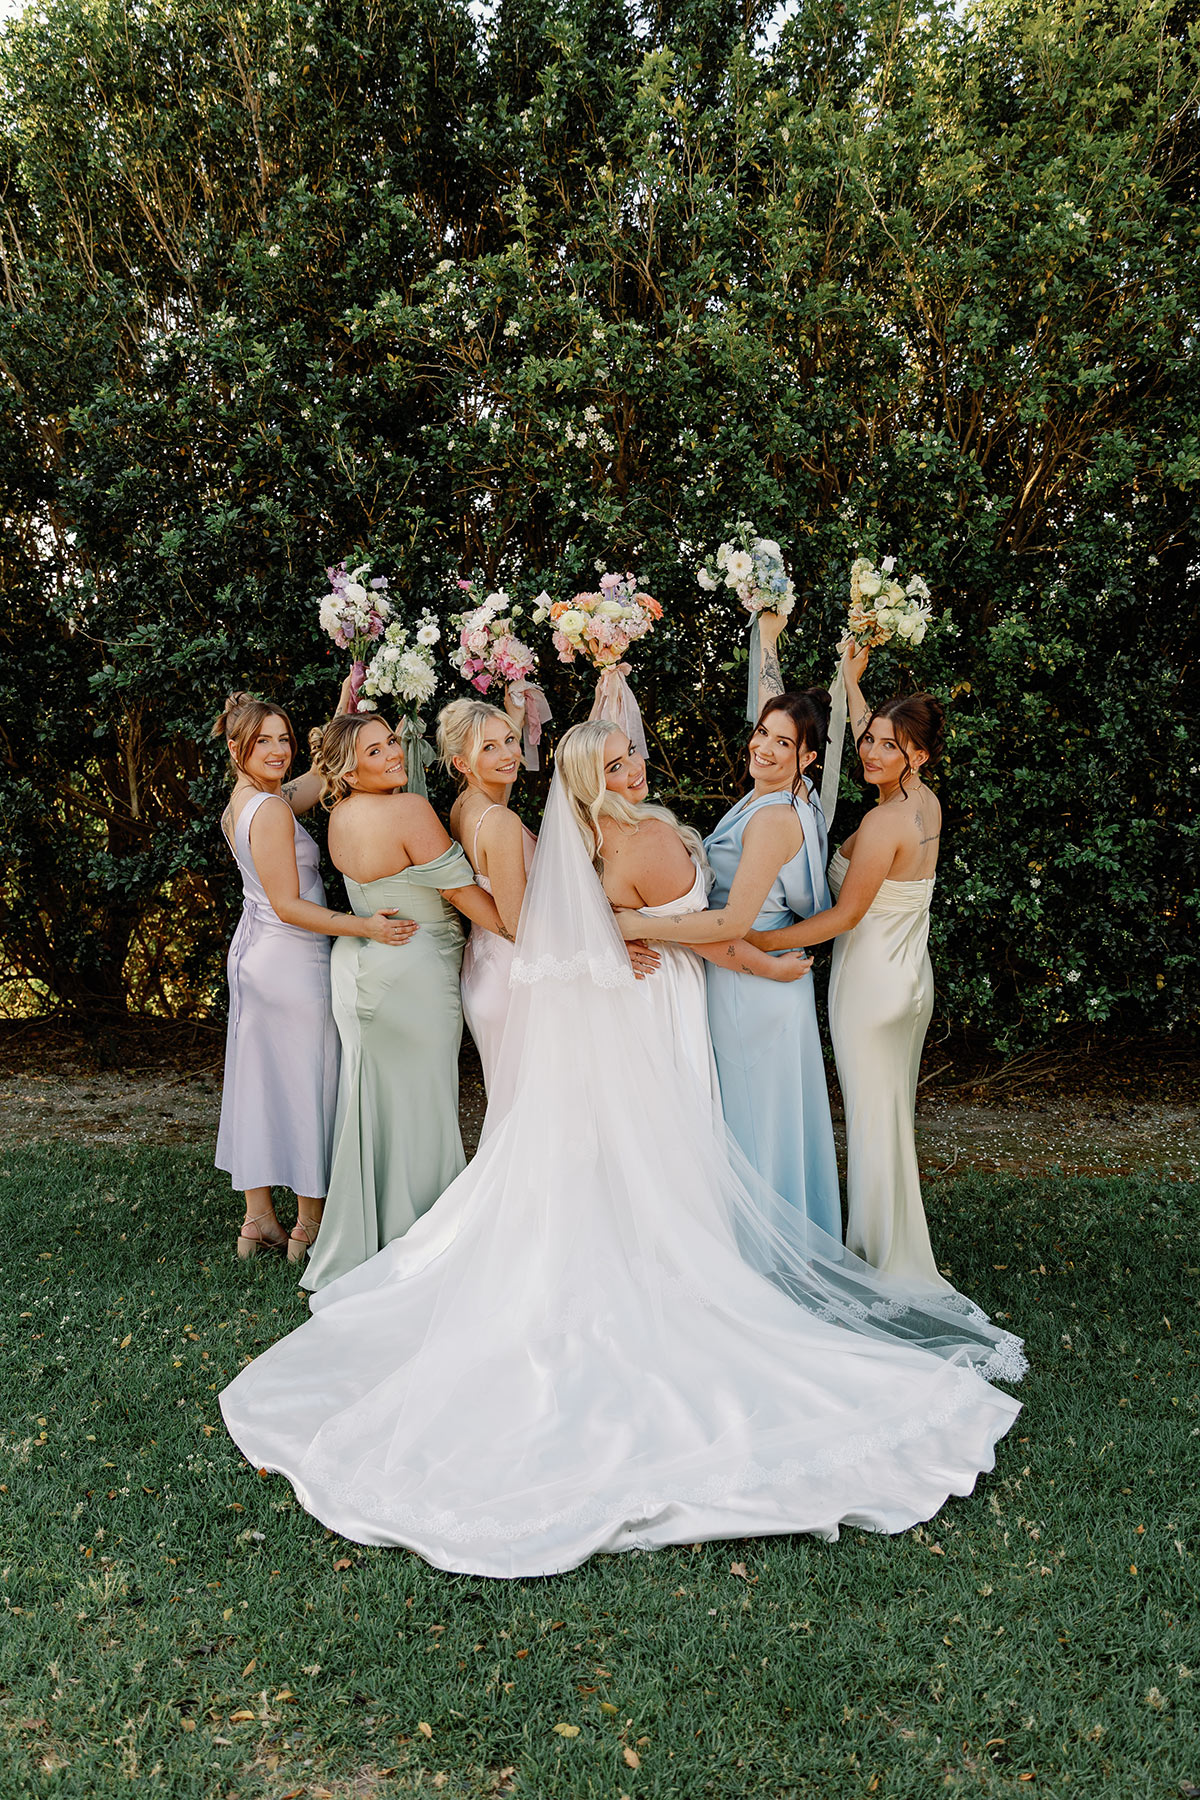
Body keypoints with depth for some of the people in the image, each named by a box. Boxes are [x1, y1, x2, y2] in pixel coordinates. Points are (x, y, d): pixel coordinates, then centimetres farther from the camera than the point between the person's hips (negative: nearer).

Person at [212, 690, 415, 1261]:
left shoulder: (242, 802, 9)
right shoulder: (271, 809, -19)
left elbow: (323, 773, 16)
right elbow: (289, 906, -21)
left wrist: (345, 705, 13)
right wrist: (363, 927, -23)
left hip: (253, 953, 10)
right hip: (292, 961, -10)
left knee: (258, 1082, 13)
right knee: (306, 1085, 1)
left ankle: (258, 1219, 22)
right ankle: (309, 1227, 11)